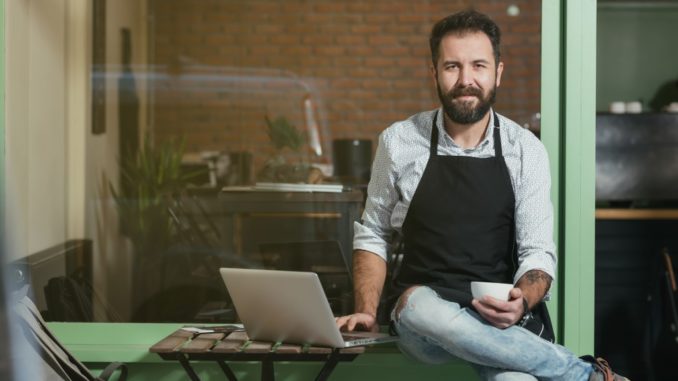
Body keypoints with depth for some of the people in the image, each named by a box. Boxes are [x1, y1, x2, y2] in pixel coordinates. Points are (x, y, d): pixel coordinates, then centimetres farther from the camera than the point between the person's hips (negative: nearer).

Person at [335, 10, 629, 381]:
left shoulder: (525, 150, -1)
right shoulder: (399, 142, 0)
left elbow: (538, 252, -3)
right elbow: (372, 235, 11)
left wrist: (520, 304, -25)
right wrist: (367, 312, -4)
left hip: (497, 319, -3)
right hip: (420, 312, 3)